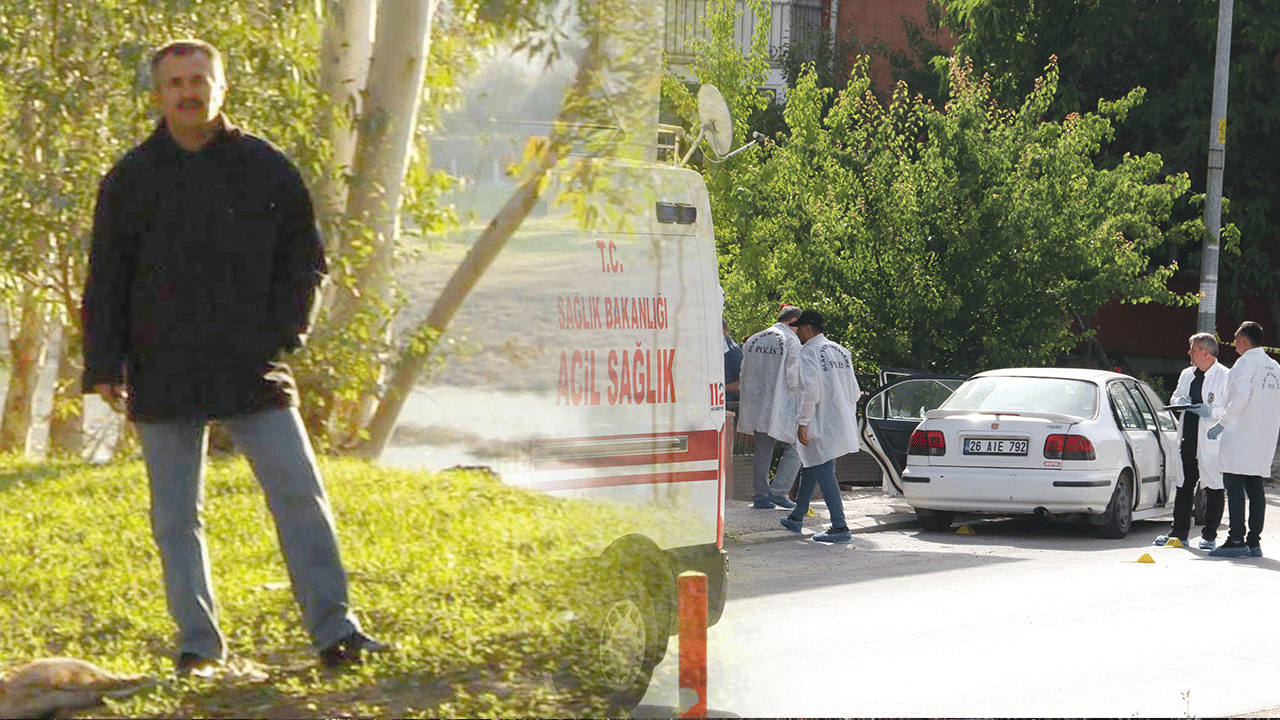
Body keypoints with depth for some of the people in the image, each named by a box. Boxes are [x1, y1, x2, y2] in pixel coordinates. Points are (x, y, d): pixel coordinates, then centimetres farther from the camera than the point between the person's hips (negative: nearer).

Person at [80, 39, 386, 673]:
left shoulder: (266, 169, 3)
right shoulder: (130, 180, 4)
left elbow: (305, 259, 10)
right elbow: (105, 282, 7)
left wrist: (284, 335, -2)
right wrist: (104, 366, 0)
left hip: (252, 371, 0)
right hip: (164, 377, 1)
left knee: (300, 496, -5)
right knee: (176, 518, 4)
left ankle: (334, 630, -2)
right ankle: (198, 645, 12)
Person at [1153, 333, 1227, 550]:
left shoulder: (1225, 377, -8)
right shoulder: (1187, 375, 16)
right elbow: (1174, 398, 24)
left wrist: (1211, 412, -23)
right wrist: (1179, 401, 1)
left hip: (1212, 444, -7)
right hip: (1188, 439, 7)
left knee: (1213, 489, 0)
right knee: (1184, 487, 9)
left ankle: (1209, 536, 7)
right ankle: (1179, 532, 16)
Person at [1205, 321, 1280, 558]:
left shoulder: (1246, 363, -8)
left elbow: (1241, 396, -20)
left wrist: (1221, 423, -18)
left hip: (1242, 434, -8)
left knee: (1235, 487, -9)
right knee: (1255, 489, 9)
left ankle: (1236, 540, -15)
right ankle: (1254, 542, 7)